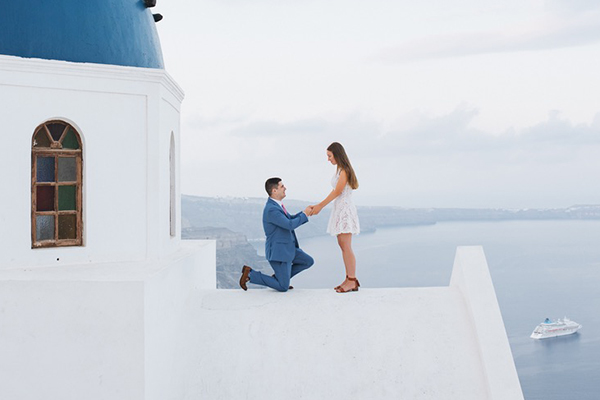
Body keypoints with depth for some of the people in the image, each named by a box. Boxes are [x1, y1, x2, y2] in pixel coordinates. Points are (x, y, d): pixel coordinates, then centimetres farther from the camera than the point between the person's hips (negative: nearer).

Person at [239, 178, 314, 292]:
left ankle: (279, 278, 18)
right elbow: (290, 225, -27)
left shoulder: (276, 205, 8)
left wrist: (305, 212, 1)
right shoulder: (271, 209, -25)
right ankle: (250, 274, 2)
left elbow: (291, 219, 17)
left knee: (308, 262, 15)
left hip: (287, 248, 10)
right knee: (283, 287, -6)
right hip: (278, 251, -10)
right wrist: (305, 214, -14)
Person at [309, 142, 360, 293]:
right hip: (339, 209, 10)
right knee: (343, 245, 9)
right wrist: (319, 205, 14)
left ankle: (352, 281, -8)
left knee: (346, 246, -10)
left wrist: (320, 206, -9)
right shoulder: (340, 170, 15)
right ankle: (349, 279, 12)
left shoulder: (344, 170, -13)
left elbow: (337, 192, -14)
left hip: (345, 209, -10)